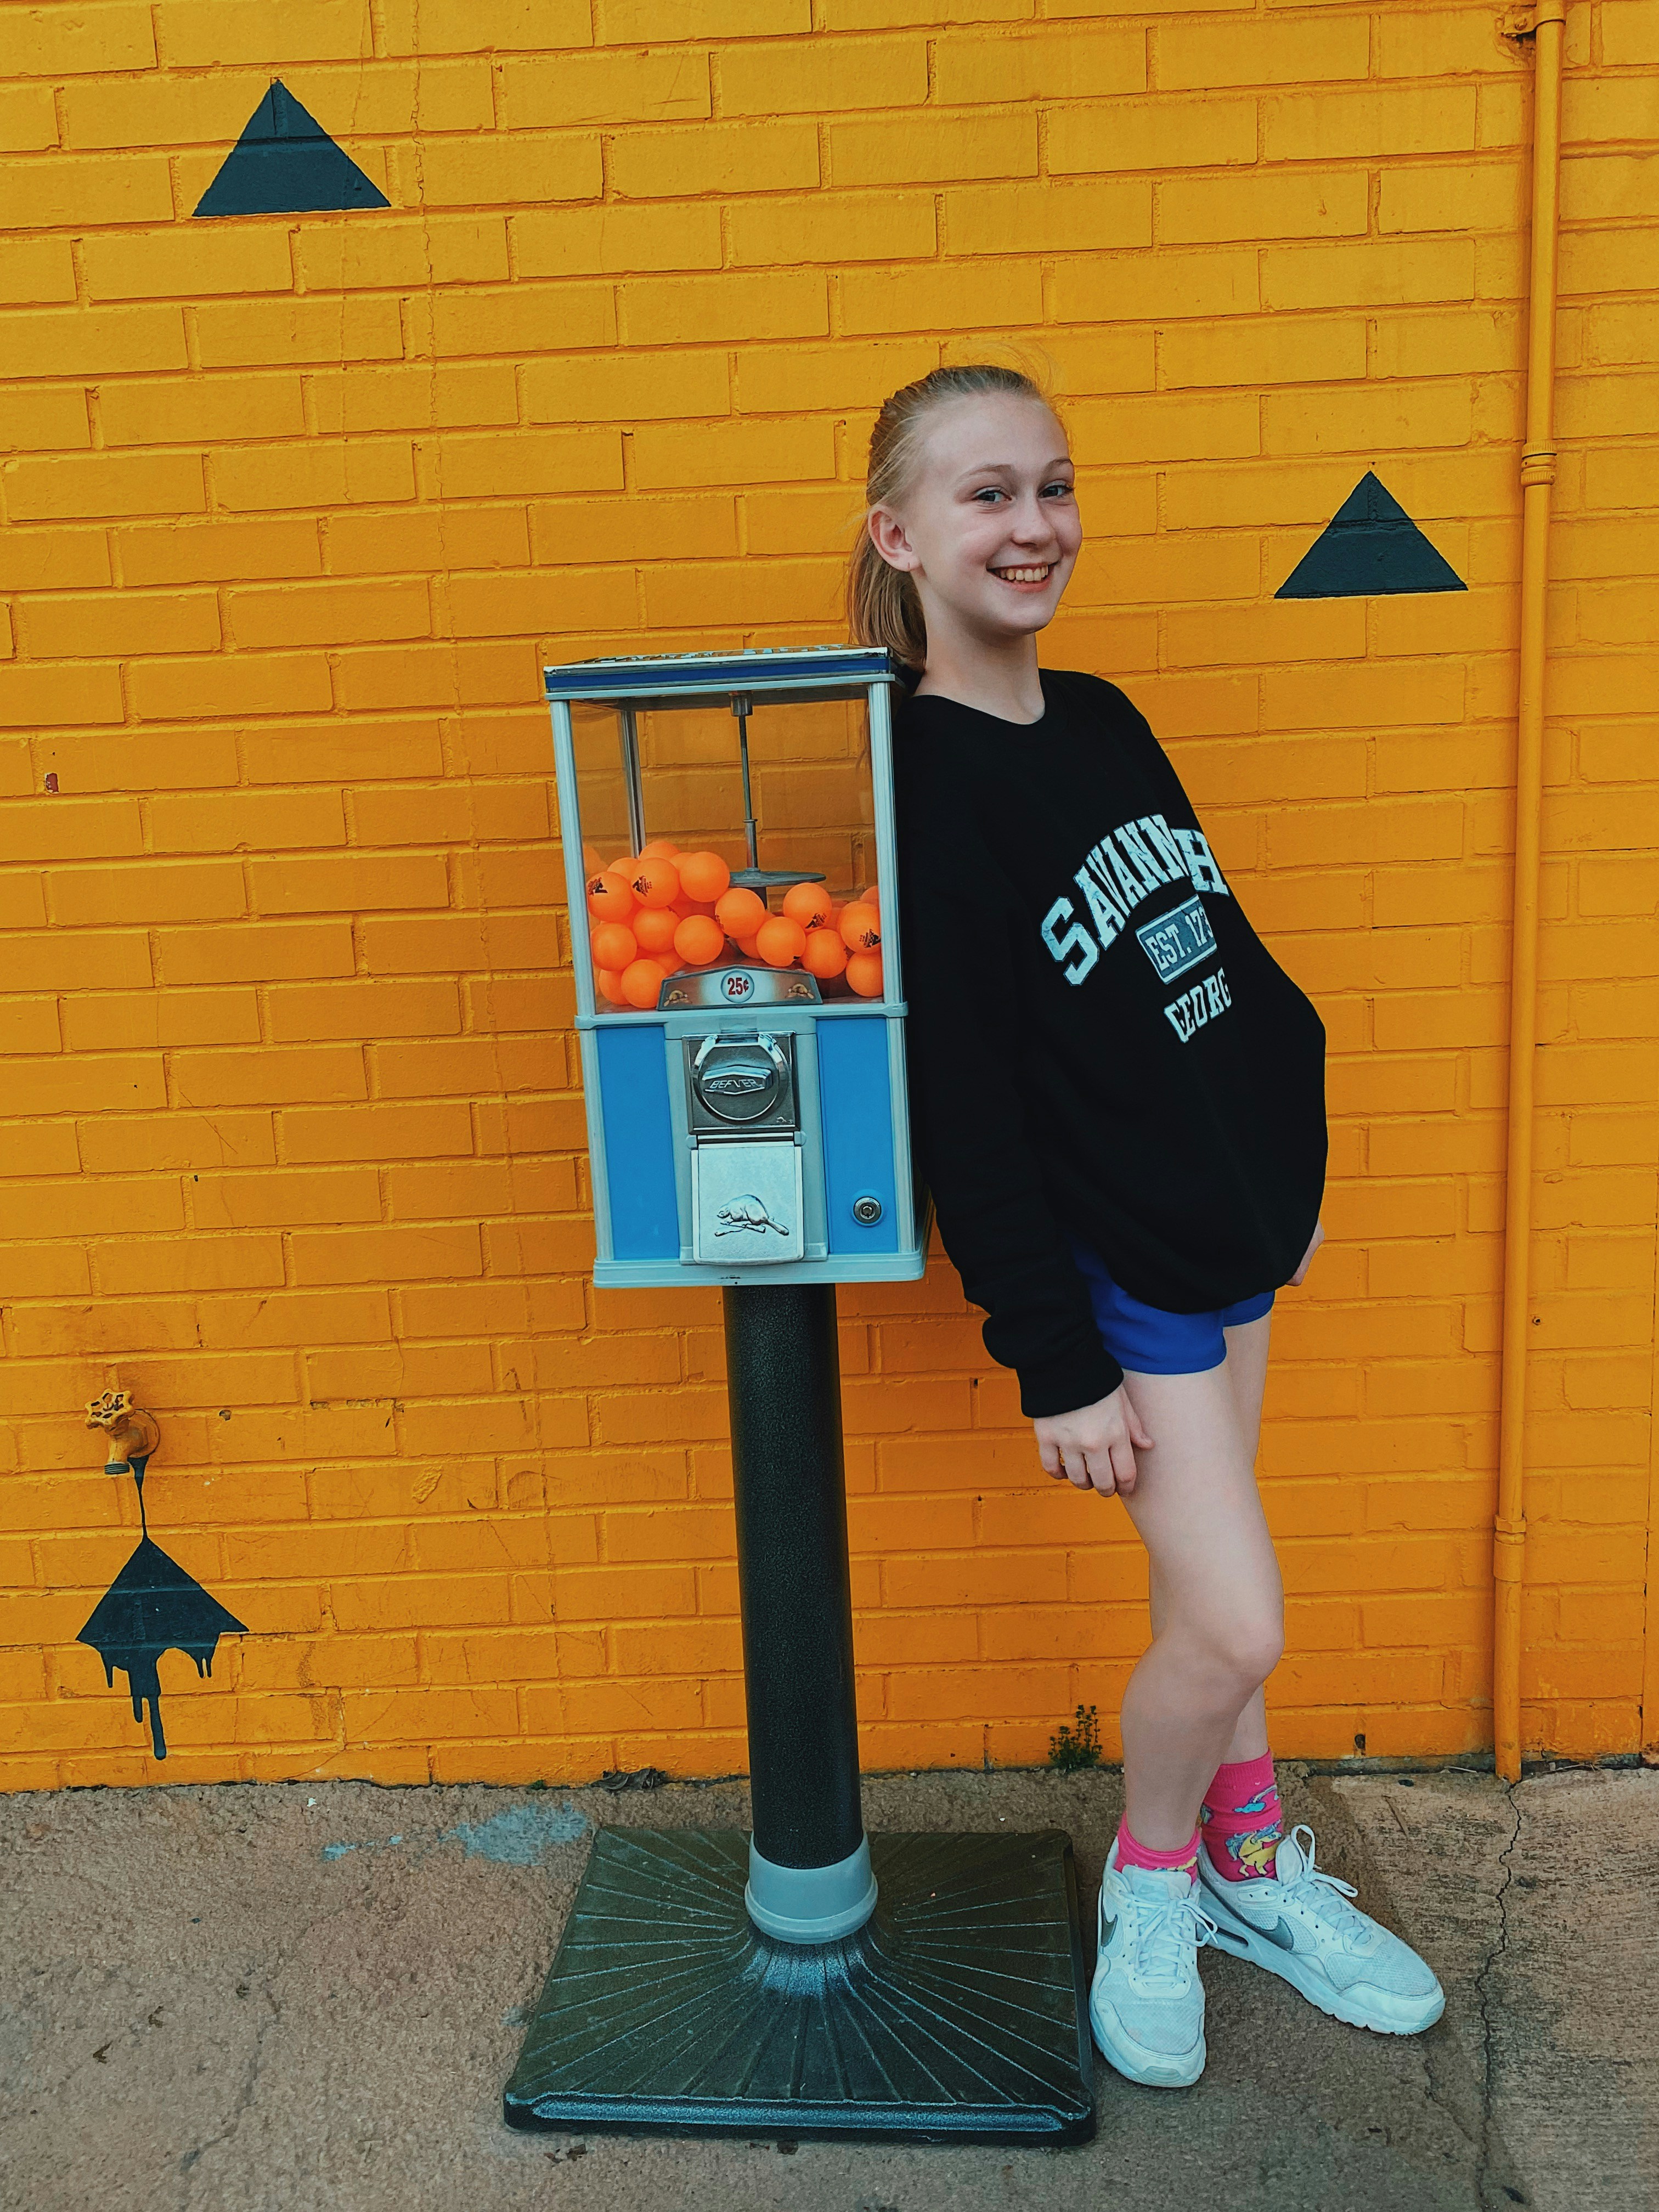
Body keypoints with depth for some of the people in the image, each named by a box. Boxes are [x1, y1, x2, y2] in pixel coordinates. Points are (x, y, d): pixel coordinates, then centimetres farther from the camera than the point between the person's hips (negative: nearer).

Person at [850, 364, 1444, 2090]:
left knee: (1210, 1597, 18)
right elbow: (959, 1108, -19)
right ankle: (1152, 1880, 28)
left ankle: (1251, 1866, 40)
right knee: (1233, 1625, -3)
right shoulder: (914, 783, -18)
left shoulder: (1101, 721, 5)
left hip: (1230, 1229, 7)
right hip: (1106, 1265, -7)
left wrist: (1289, 1164, 15)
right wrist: (1052, 1362, -18)